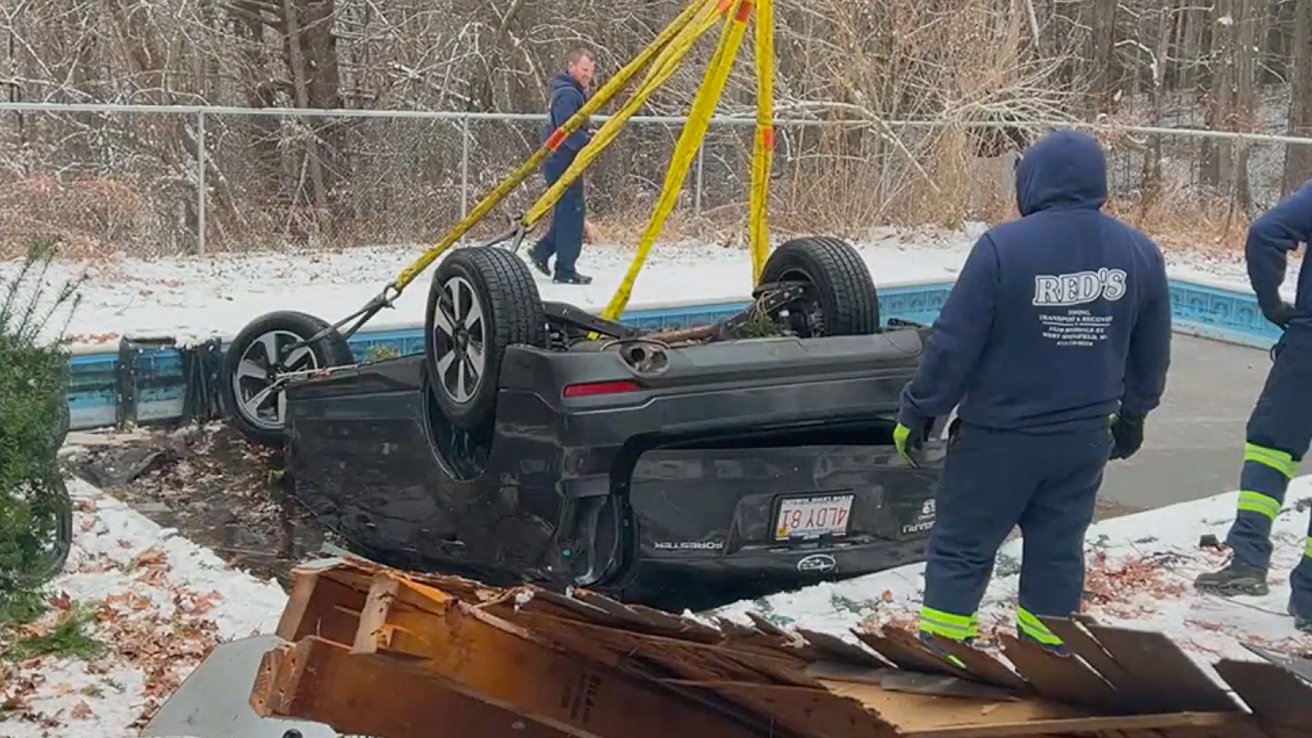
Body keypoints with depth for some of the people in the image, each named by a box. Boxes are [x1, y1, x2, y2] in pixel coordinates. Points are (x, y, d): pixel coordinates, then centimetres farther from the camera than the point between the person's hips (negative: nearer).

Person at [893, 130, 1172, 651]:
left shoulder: (1003, 246, -18)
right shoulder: (1140, 253, -1)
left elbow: (953, 343, -16)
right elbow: (1152, 354, 10)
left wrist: (917, 412, -4)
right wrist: (1132, 415, 26)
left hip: (997, 434, -4)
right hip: (1084, 436, 4)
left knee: (961, 547, 9)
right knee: (1058, 546, 17)